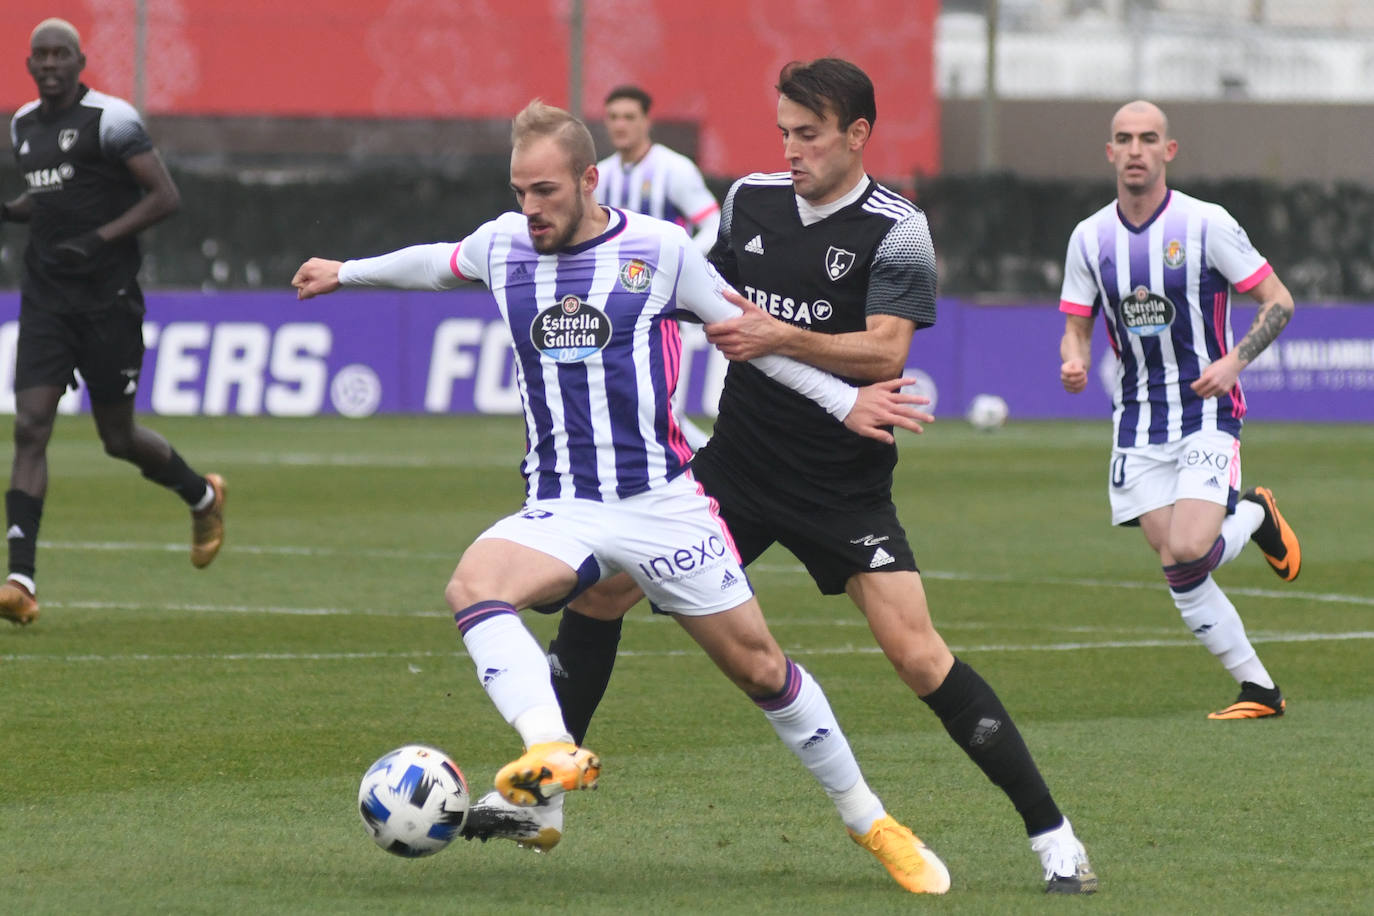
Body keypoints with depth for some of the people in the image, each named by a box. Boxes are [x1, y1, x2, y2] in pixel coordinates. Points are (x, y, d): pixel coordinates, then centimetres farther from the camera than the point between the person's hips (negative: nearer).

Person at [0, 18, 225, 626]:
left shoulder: (109, 120, -10)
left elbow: (166, 198, -11)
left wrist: (101, 239, -21)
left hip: (106, 297, -5)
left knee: (118, 437, 5)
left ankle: (202, 496, 37)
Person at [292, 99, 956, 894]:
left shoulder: (658, 249, -4)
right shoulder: (504, 245, 5)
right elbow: (439, 263, 28)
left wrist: (843, 401, 7)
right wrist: (348, 273, 41)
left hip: (662, 501, -2)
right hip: (560, 509, 2)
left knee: (761, 669, 2)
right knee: (473, 585, -31)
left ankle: (871, 822, 21)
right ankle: (554, 754, -50)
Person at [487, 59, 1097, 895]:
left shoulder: (895, 230, -12)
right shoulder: (751, 200, 4)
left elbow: (885, 352, -22)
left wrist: (779, 337, -29)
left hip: (846, 487, -5)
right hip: (739, 464, 5)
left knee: (917, 654, -15)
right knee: (600, 586, -1)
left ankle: (1054, 837, -7)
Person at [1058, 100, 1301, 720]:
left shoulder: (1206, 224, -8)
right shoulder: (1090, 237, 3)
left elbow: (1278, 302, -3)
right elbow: (1077, 326, 10)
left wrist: (1235, 360, -18)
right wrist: (1074, 362, -14)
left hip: (1206, 413, -4)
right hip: (1137, 424, 4)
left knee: (1189, 550, -22)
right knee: (1175, 570, -4)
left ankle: (1256, 515, 12)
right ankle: (1259, 690, 8)